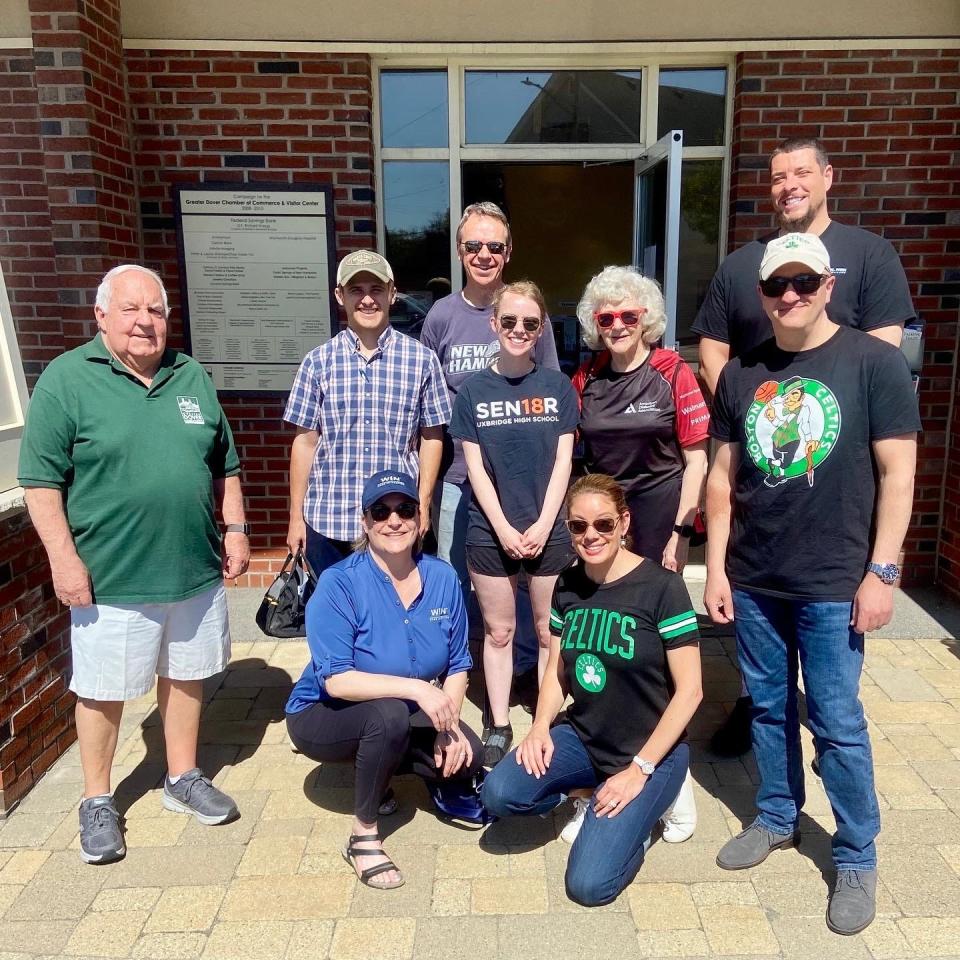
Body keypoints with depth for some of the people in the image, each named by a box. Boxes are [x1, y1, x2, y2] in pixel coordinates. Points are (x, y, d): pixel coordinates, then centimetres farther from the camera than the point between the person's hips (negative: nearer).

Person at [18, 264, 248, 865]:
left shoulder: (193, 377, 7)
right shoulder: (67, 379, -7)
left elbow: (225, 466, 13)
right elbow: (41, 479, -9)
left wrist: (236, 529, 7)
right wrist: (64, 558, -13)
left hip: (195, 570, 4)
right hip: (110, 580, -4)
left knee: (186, 676, 17)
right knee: (104, 691, 10)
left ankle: (183, 778, 37)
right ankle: (98, 802, 31)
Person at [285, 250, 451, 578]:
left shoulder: (421, 359, -1)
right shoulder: (318, 361, 1)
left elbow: (431, 438, 5)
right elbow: (305, 442, 4)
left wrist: (422, 506, 1)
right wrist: (296, 516, 5)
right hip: (327, 520, 1)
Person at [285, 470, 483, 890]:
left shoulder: (442, 577, -8)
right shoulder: (339, 583, -23)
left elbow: (457, 663, -2)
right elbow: (335, 680, -28)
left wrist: (448, 724, -18)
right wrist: (415, 688, -38)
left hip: (405, 716, 5)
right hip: (324, 716, -5)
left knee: (467, 756, -17)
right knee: (390, 714, -35)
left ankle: (377, 767, 12)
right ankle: (363, 836, -12)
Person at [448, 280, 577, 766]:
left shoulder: (558, 386, 2)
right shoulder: (472, 390, 0)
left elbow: (562, 461, -1)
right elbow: (474, 467, -2)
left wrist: (542, 525, -9)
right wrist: (504, 528, -10)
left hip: (549, 530, 0)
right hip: (491, 532, 0)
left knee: (549, 631, 9)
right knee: (498, 631, 10)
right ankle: (498, 727, 23)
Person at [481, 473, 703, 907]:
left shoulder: (662, 586, -17)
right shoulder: (567, 585, 1)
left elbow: (689, 690, -15)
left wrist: (639, 769, -17)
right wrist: (541, 727, -9)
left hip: (650, 751, -5)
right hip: (581, 738, 5)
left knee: (589, 884, -16)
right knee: (498, 794, -19)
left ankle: (643, 806, 12)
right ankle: (593, 795, 9)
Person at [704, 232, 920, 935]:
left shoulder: (874, 362, -5)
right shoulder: (741, 374, 5)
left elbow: (897, 474, -6)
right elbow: (723, 477, 8)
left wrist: (881, 572, -9)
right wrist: (716, 568, 6)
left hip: (832, 585, -3)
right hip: (753, 582, 4)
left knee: (838, 724, 6)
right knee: (769, 708, 16)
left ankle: (857, 858, 25)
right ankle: (777, 817, 37)